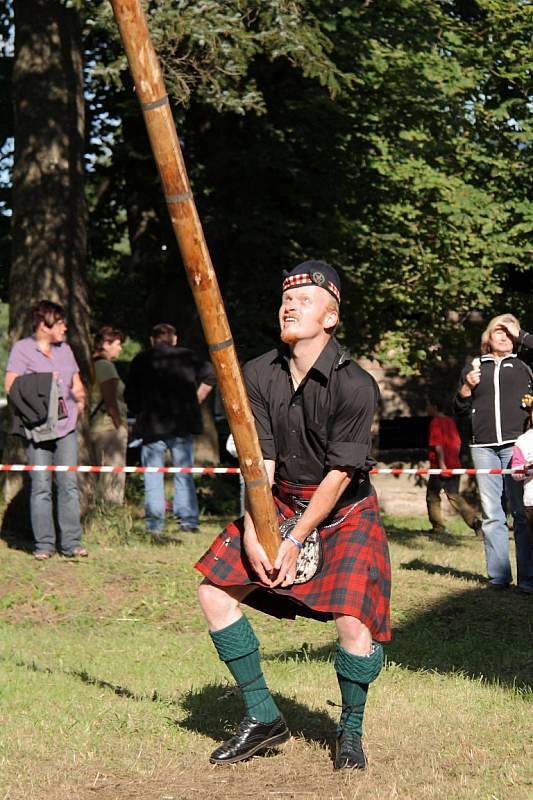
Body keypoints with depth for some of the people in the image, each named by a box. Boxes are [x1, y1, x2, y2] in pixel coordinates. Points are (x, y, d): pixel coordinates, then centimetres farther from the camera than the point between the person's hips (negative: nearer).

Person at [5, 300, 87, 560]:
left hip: (66, 426, 4)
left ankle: (72, 543, 0)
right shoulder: (22, 349, 0)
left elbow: (76, 385, 23)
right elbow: (11, 386, -7)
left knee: (69, 484, -1)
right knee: (41, 487, -4)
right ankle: (44, 545, 2)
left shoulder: (65, 350, 18)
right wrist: (43, 383, -8)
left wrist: (79, 398, 3)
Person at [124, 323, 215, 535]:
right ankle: (188, 520, 2)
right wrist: (195, 401, 5)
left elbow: (130, 396, 4)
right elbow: (209, 375, -3)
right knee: (184, 473, 8)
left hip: (151, 425, -1)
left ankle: (155, 525, -2)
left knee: (153, 476, 3)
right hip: (182, 425, 1)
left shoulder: (141, 361, 6)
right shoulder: (186, 357, 7)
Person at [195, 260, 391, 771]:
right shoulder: (259, 375, -7)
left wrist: (296, 539, -20)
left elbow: (340, 473, -20)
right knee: (215, 592, -3)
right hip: (280, 505, 5)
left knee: (353, 621, -20)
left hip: (344, 514, -5)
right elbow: (260, 461, -9)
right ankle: (263, 719, 10)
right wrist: (253, 532, -20)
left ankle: (350, 732, 8)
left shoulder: (355, 385, -21)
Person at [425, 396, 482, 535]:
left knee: (432, 497, 7)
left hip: (440, 467, -7)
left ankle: (438, 527, 7)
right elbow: (458, 443, 16)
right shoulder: (450, 421, 14)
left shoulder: (435, 422, -10)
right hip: (454, 465, 7)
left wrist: (441, 463, -20)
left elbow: (438, 444, -18)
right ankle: (475, 521, -5)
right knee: (454, 496, 10)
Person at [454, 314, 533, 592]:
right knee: (491, 513, 0)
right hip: (484, 447, 2)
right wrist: (466, 388, 2)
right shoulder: (474, 367, 18)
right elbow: (460, 410, 20)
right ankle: (498, 576, 2)